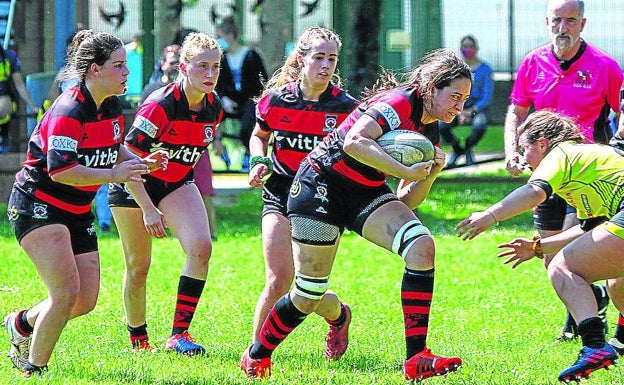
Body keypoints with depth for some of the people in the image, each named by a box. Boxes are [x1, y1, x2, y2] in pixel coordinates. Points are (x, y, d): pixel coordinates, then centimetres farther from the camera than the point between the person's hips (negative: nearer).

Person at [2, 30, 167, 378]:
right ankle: (33, 369, -3)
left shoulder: (112, 107, 3)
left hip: (78, 211, 9)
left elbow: (113, 149, 19)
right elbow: (60, 170, -31)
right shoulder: (68, 111, -23)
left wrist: (141, 163, 0)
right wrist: (113, 174, -34)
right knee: (68, 291, -18)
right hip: (38, 206, -9)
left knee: (86, 301, 5)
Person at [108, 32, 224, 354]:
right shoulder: (160, 106, -27)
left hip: (177, 183, 5)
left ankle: (179, 334, -14)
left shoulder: (214, 108, -7)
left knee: (201, 246, -18)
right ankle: (138, 339, 24)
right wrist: (148, 209, -25)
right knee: (138, 268, 3)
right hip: (133, 186, -5)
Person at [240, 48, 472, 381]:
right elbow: (354, 142, -34)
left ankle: (416, 360, -21)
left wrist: (430, 174, -7)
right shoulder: (400, 103, -18)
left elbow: (406, 201, 11)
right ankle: (257, 355, 27)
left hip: (367, 193, 8)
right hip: (321, 187, -8)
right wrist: (406, 171, -30)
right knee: (308, 296, -3)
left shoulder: (430, 135, 8)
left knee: (422, 246, -18)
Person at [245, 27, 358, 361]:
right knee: (279, 280, -16)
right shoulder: (276, 100, -1)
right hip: (281, 195, 1)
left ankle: (339, 315, 35)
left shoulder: (346, 107, -7)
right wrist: (259, 162, 0)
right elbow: (259, 136, 18)